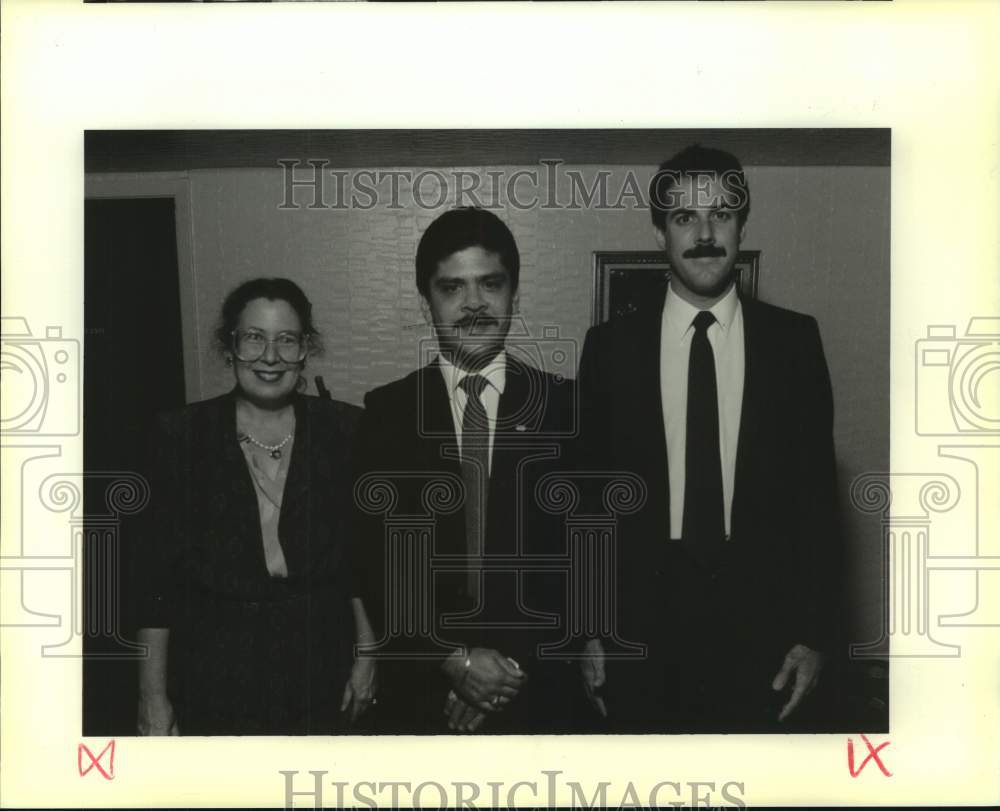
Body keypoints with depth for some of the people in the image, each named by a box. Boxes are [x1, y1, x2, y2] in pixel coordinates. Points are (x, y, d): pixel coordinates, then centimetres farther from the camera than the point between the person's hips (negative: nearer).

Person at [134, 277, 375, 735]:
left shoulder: (344, 431, -1)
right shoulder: (180, 437, -4)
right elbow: (157, 575, -3)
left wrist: (367, 656, 0)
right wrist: (153, 696, -4)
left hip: (319, 671, 1)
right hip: (214, 674, -1)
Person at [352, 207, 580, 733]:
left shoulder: (566, 408, -1)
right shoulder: (385, 413, 1)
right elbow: (374, 564, -2)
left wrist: (518, 666, -10)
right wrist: (453, 659, -12)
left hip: (536, 696, 0)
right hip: (419, 698, 0)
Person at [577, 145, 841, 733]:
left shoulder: (794, 339, 1)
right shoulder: (611, 347, 1)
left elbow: (818, 490, 2)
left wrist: (816, 631, -2)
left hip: (761, 623, 0)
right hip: (643, 623, 0)